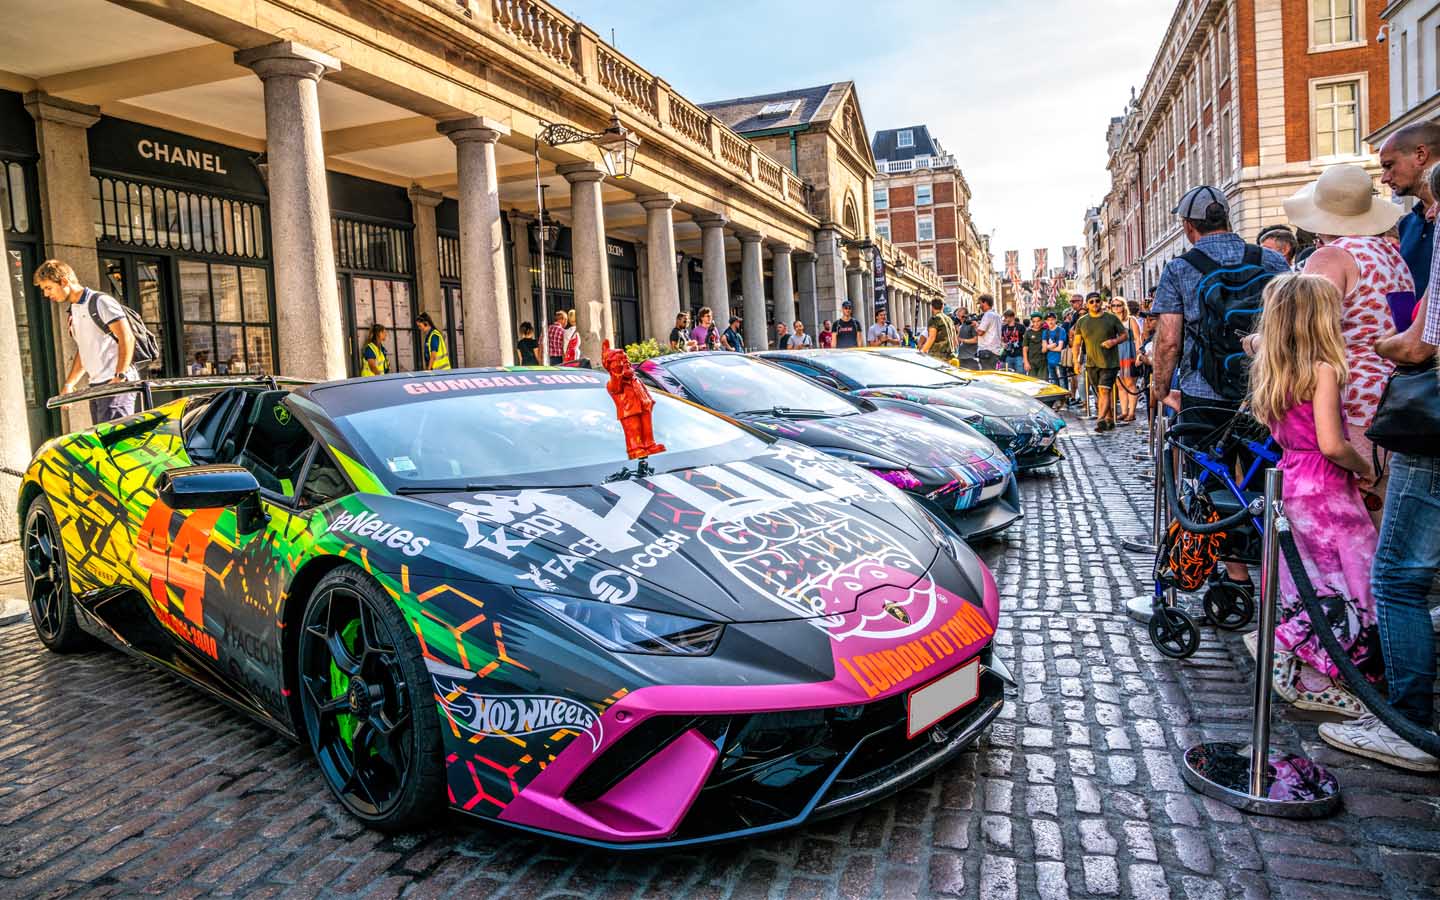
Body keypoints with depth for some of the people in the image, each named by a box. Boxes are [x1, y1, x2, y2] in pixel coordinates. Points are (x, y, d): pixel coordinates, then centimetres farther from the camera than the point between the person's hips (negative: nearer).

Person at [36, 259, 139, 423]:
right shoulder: (72, 312, 21)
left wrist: (120, 377, -20)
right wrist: (68, 384, 16)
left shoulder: (100, 302, -6)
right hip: (95, 386, 9)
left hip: (115, 384, -9)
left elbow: (127, 338, -15)